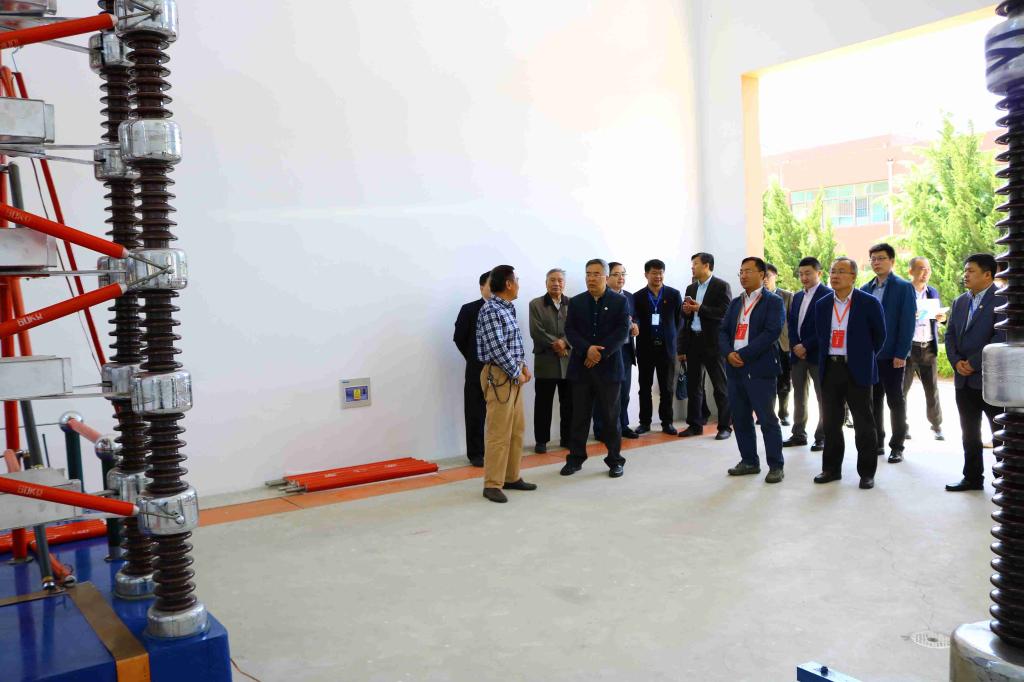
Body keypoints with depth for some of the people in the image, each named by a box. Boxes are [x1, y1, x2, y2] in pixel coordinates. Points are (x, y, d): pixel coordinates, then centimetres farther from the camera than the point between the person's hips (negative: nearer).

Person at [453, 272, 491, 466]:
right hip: (477, 370, -2)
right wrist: (474, 358, 7)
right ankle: (476, 454, 12)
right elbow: (459, 338, 2)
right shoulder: (469, 309, -2)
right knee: (475, 413, 3)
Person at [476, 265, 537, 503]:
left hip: (513, 374, 10)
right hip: (499, 375, -10)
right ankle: (492, 484, 1)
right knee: (499, 432, -6)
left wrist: (523, 366, 7)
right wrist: (516, 373, -13)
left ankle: (512, 477, 23)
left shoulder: (507, 309, 13)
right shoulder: (490, 311, -16)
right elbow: (498, 348, -21)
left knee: (517, 429, 14)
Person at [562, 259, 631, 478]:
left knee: (610, 416, 5)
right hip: (581, 367, 2)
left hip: (609, 367, -2)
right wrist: (587, 349, -16)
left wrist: (600, 353, -15)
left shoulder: (620, 301, 2)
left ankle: (615, 459, 15)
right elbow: (570, 330, 0)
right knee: (579, 416, 6)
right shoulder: (576, 302, 9)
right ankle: (575, 458, 15)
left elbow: (622, 332, -7)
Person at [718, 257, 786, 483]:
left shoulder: (774, 301, -2)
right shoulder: (735, 303, 18)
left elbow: (772, 332, -14)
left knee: (767, 419, -3)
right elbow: (723, 331, 13)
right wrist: (729, 353, -7)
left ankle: (776, 466, 5)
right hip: (735, 369, 6)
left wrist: (743, 354, -16)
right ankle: (749, 461, 22)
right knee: (740, 419, 10)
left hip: (760, 369, -6)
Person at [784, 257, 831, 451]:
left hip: (817, 354, -7)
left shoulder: (828, 295, -8)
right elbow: (790, 323, 13)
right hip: (798, 353, 7)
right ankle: (798, 434, 19)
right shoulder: (797, 297, 16)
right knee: (799, 396, 11)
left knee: (823, 397, 1)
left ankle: (822, 437, 8)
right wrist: (795, 346, -2)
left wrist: (806, 346, -15)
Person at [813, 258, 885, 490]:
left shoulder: (869, 303, -5)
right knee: (831, 422, 9)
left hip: (857, 370, -4)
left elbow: (879, 336, 4)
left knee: (863, 423, 3)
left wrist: (864, 358, 9)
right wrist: (824, 359, 12)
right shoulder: (822, 304, 7)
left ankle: (867, 472, 12)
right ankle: (831, 468, 20)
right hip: (830, 368, 4)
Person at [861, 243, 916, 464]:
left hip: (892, 355, -5)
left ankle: (897, 447, 12)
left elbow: (907, 323, -10)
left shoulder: (904, 287, -5)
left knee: (895, 401, 3)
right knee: (874, 401, 10)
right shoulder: (865, 289, 10)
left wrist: (901, 354, -15)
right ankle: (876, 443, 20)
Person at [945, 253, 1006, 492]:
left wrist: (973, 363, -16)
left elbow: (1001, 338, -17)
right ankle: (972, 477, 23)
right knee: (969, 433, 14)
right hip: (964, 379, 7)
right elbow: (950, 335, 11)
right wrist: (956, 362, -5)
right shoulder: (959, 302, 13)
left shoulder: (1001, 300, -9)